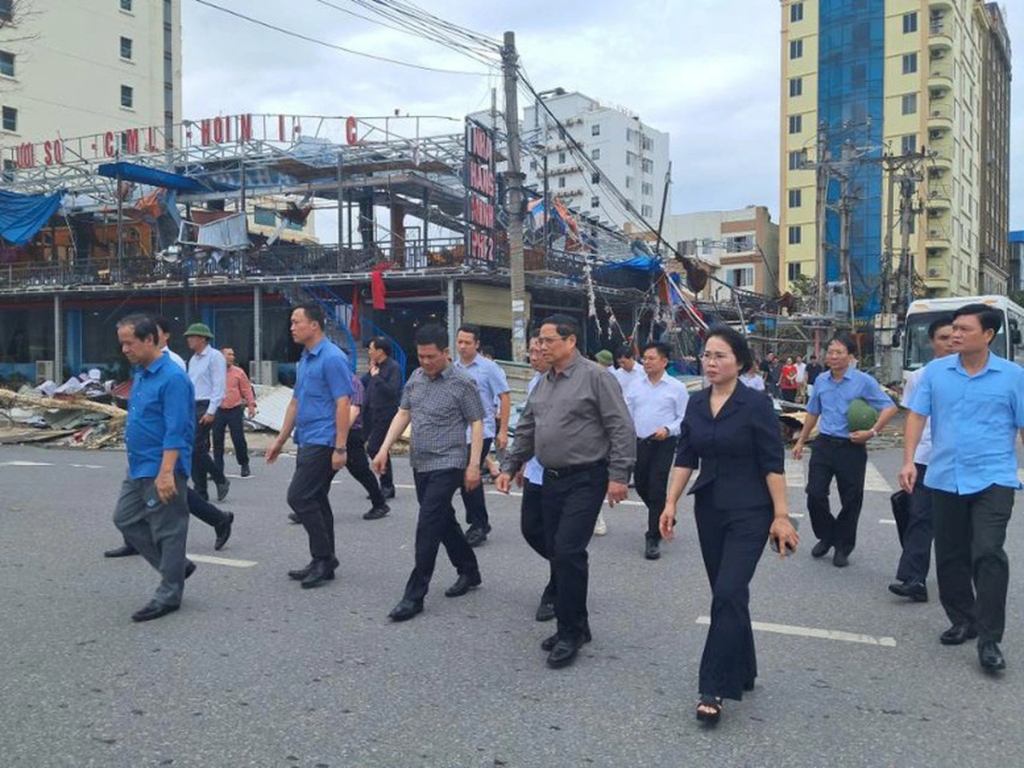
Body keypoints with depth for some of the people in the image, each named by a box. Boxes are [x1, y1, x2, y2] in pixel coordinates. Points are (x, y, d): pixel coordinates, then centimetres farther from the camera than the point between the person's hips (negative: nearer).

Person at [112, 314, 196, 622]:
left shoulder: (172, 378, -19)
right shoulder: (140, 374, 11)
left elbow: (175, 431, -23)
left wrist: (165, 472, -28)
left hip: (161, 471, -10)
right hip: (138, 468, 10)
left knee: (168, 530, 0)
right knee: (125, 519, 14)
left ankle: (169, 594, 12)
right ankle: (176, 567, 25)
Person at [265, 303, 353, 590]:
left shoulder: (332, 358, -14)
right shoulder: (305, 359, 16)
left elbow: (343, 404, -18)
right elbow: (295, 402, 22)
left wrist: (340, 448, -21)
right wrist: (280, 440, 21)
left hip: (323, 442, -10)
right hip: (308, 442, 10)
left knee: (300, 497, -11)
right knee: (316, 500, 12)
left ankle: (324, 558, 0)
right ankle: (323, 563, 19)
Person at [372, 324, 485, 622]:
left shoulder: (462, 383, -10)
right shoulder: (416, 378, 8)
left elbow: (477, 423, -9)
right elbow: (403, 414, 11)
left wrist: (473, 465, -13)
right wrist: (384, 449, 3)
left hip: (447, 466, -7)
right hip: (420, 464, 7)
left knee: (428, 528, -9)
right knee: (444, 522, 16)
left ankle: (414, 595, -3)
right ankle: (469, 572, 34)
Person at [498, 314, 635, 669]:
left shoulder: (595, 376, -10)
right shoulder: (544, 383, 14)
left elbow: (621, 427, -13)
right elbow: (526, 430, 21)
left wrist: (619, 474, -17)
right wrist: (509, 467, 16)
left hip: (585, 480, -8)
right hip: (552, 479, 8)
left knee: (568, 552, -12)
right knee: (558, 553, 11)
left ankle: (570, 633, 2)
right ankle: (575, 626, 25)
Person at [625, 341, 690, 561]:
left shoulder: (676, 388, -1)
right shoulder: (635, 386, 9)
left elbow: (684, 418, -2)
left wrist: (668, 430, -19)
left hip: (663, 444, -5)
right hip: (639, 443, 5)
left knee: (656, 490, -8)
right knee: (641, 486, 13)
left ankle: (653, 538, 0)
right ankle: (664, 519, 39)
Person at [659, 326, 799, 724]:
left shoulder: (756, 405, -11)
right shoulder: (696, 403, 5)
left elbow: (773, 464, -11)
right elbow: (685, 458, 8)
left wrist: (781, 516, -14)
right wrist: (671, 504, 3)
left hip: (749, 513, -6)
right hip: (709, 509, 6)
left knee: (728, 593, -11)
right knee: (727, 594, 13)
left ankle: (714, 688, -4)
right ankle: (741, 672, 28)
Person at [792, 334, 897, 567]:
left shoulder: (863, 381, -7)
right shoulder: (821, 381, 7)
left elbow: (890, 408, -7)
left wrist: (872, 432, -17)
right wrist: (801, 441, 21)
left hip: (852, 448, -3)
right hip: (824, 444, 4)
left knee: (851, 501, 6)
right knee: (815, 495, -1)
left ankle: (843, 547, 21)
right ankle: (826, 537, 22)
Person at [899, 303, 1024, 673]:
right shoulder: (935, 371, 4)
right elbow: (917, 416, 1)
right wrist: (909, 460, -9)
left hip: (993, 479, -3)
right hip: (944, 479, 3)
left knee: (988, 555, -13)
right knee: (949, 557, 12)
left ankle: (989, 640, -4)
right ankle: (963, 621, 29)